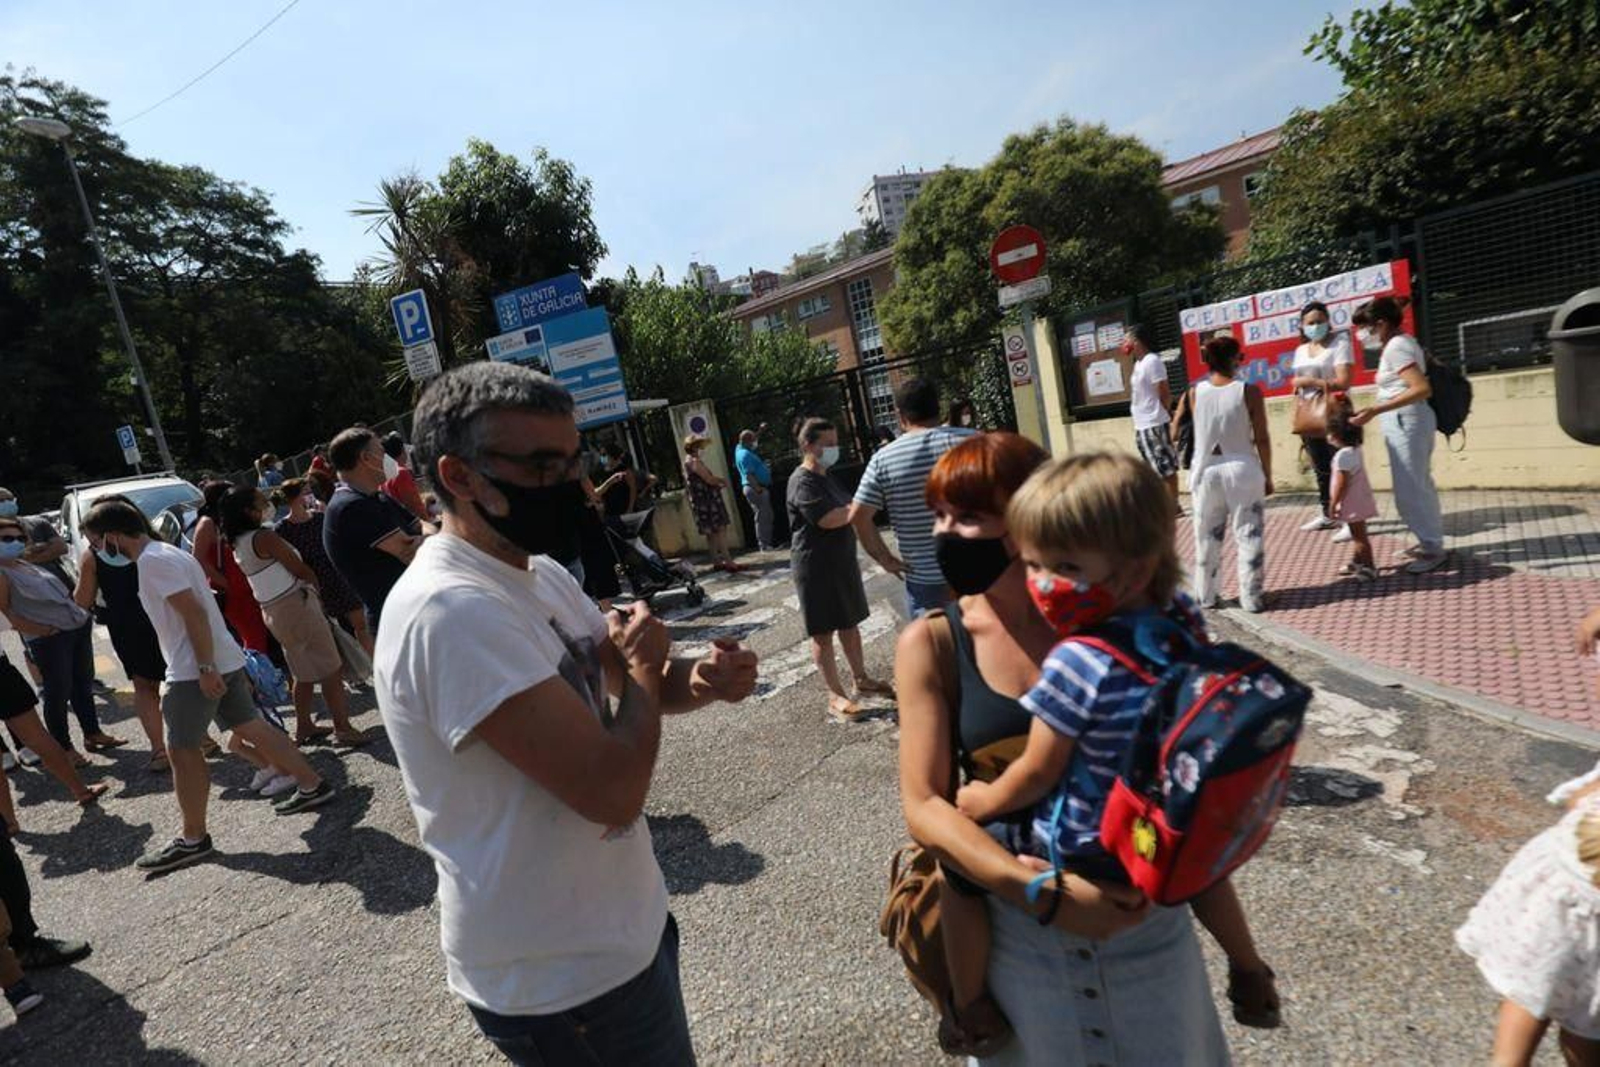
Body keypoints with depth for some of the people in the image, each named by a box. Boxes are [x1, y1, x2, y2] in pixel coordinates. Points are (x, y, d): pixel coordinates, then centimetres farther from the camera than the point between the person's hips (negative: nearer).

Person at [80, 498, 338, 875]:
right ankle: (312, 786, 17)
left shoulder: (153, 561, -14)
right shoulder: (165, 553, 17)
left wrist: (204, 668, -23)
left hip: (195, 670, -10)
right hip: (222, 661, 10)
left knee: (182, 750, -1)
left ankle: (193, 839, 9)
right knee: (252, 728, 13)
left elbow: (193, 613, -22)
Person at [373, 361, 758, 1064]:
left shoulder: (540, 573, 1)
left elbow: (622, 681, 10)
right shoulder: (450, 610, -29)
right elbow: (612, 790, -33)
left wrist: (700, 682, -12)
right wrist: (644, 671, -14)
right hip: (562, 978, -9)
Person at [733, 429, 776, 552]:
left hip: (760, 487, 10)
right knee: (762, 517, -6)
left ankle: (767, 542, 22)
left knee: (766, 516, 15)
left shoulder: (743, 450, 13)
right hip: (755, 489, -10)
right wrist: (759, 489, -23)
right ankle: (764, 545, -2)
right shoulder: (745, 454, -18)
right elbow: (749, 475, -24)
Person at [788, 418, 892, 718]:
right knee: (823, 631, 0)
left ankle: (862, 679, 30)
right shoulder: (803, 482, -16)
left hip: (842, 561, 9)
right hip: (816, 566, -9)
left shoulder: (825, 477, 14)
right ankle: (835, 695, 8)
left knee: (850, 623, 17)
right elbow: (828, 519, -27)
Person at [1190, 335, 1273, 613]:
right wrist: (1267, 476, 5)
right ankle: (1252, 597, 10)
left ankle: (1205, 596, 20)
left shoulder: (1195, 392, -3)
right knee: (1249, 536, 7)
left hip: (1206, 471, 3)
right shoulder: (1249, 391, -9)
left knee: (1207, 537, 12)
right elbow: (1261, 439, -7)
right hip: (1242, 470, -2)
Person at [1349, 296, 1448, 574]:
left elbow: (1423, 389, -27)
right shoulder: (1403, 342, 13)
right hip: (1406, 421, 11)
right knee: (1419, 485, 18)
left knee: (1409, 491, -5)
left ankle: (1433, 549, 4)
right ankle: (1431, 542, 28)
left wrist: (1376, 410, -33)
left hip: (1405, 421, -11)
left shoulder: (1395, 347, -18)